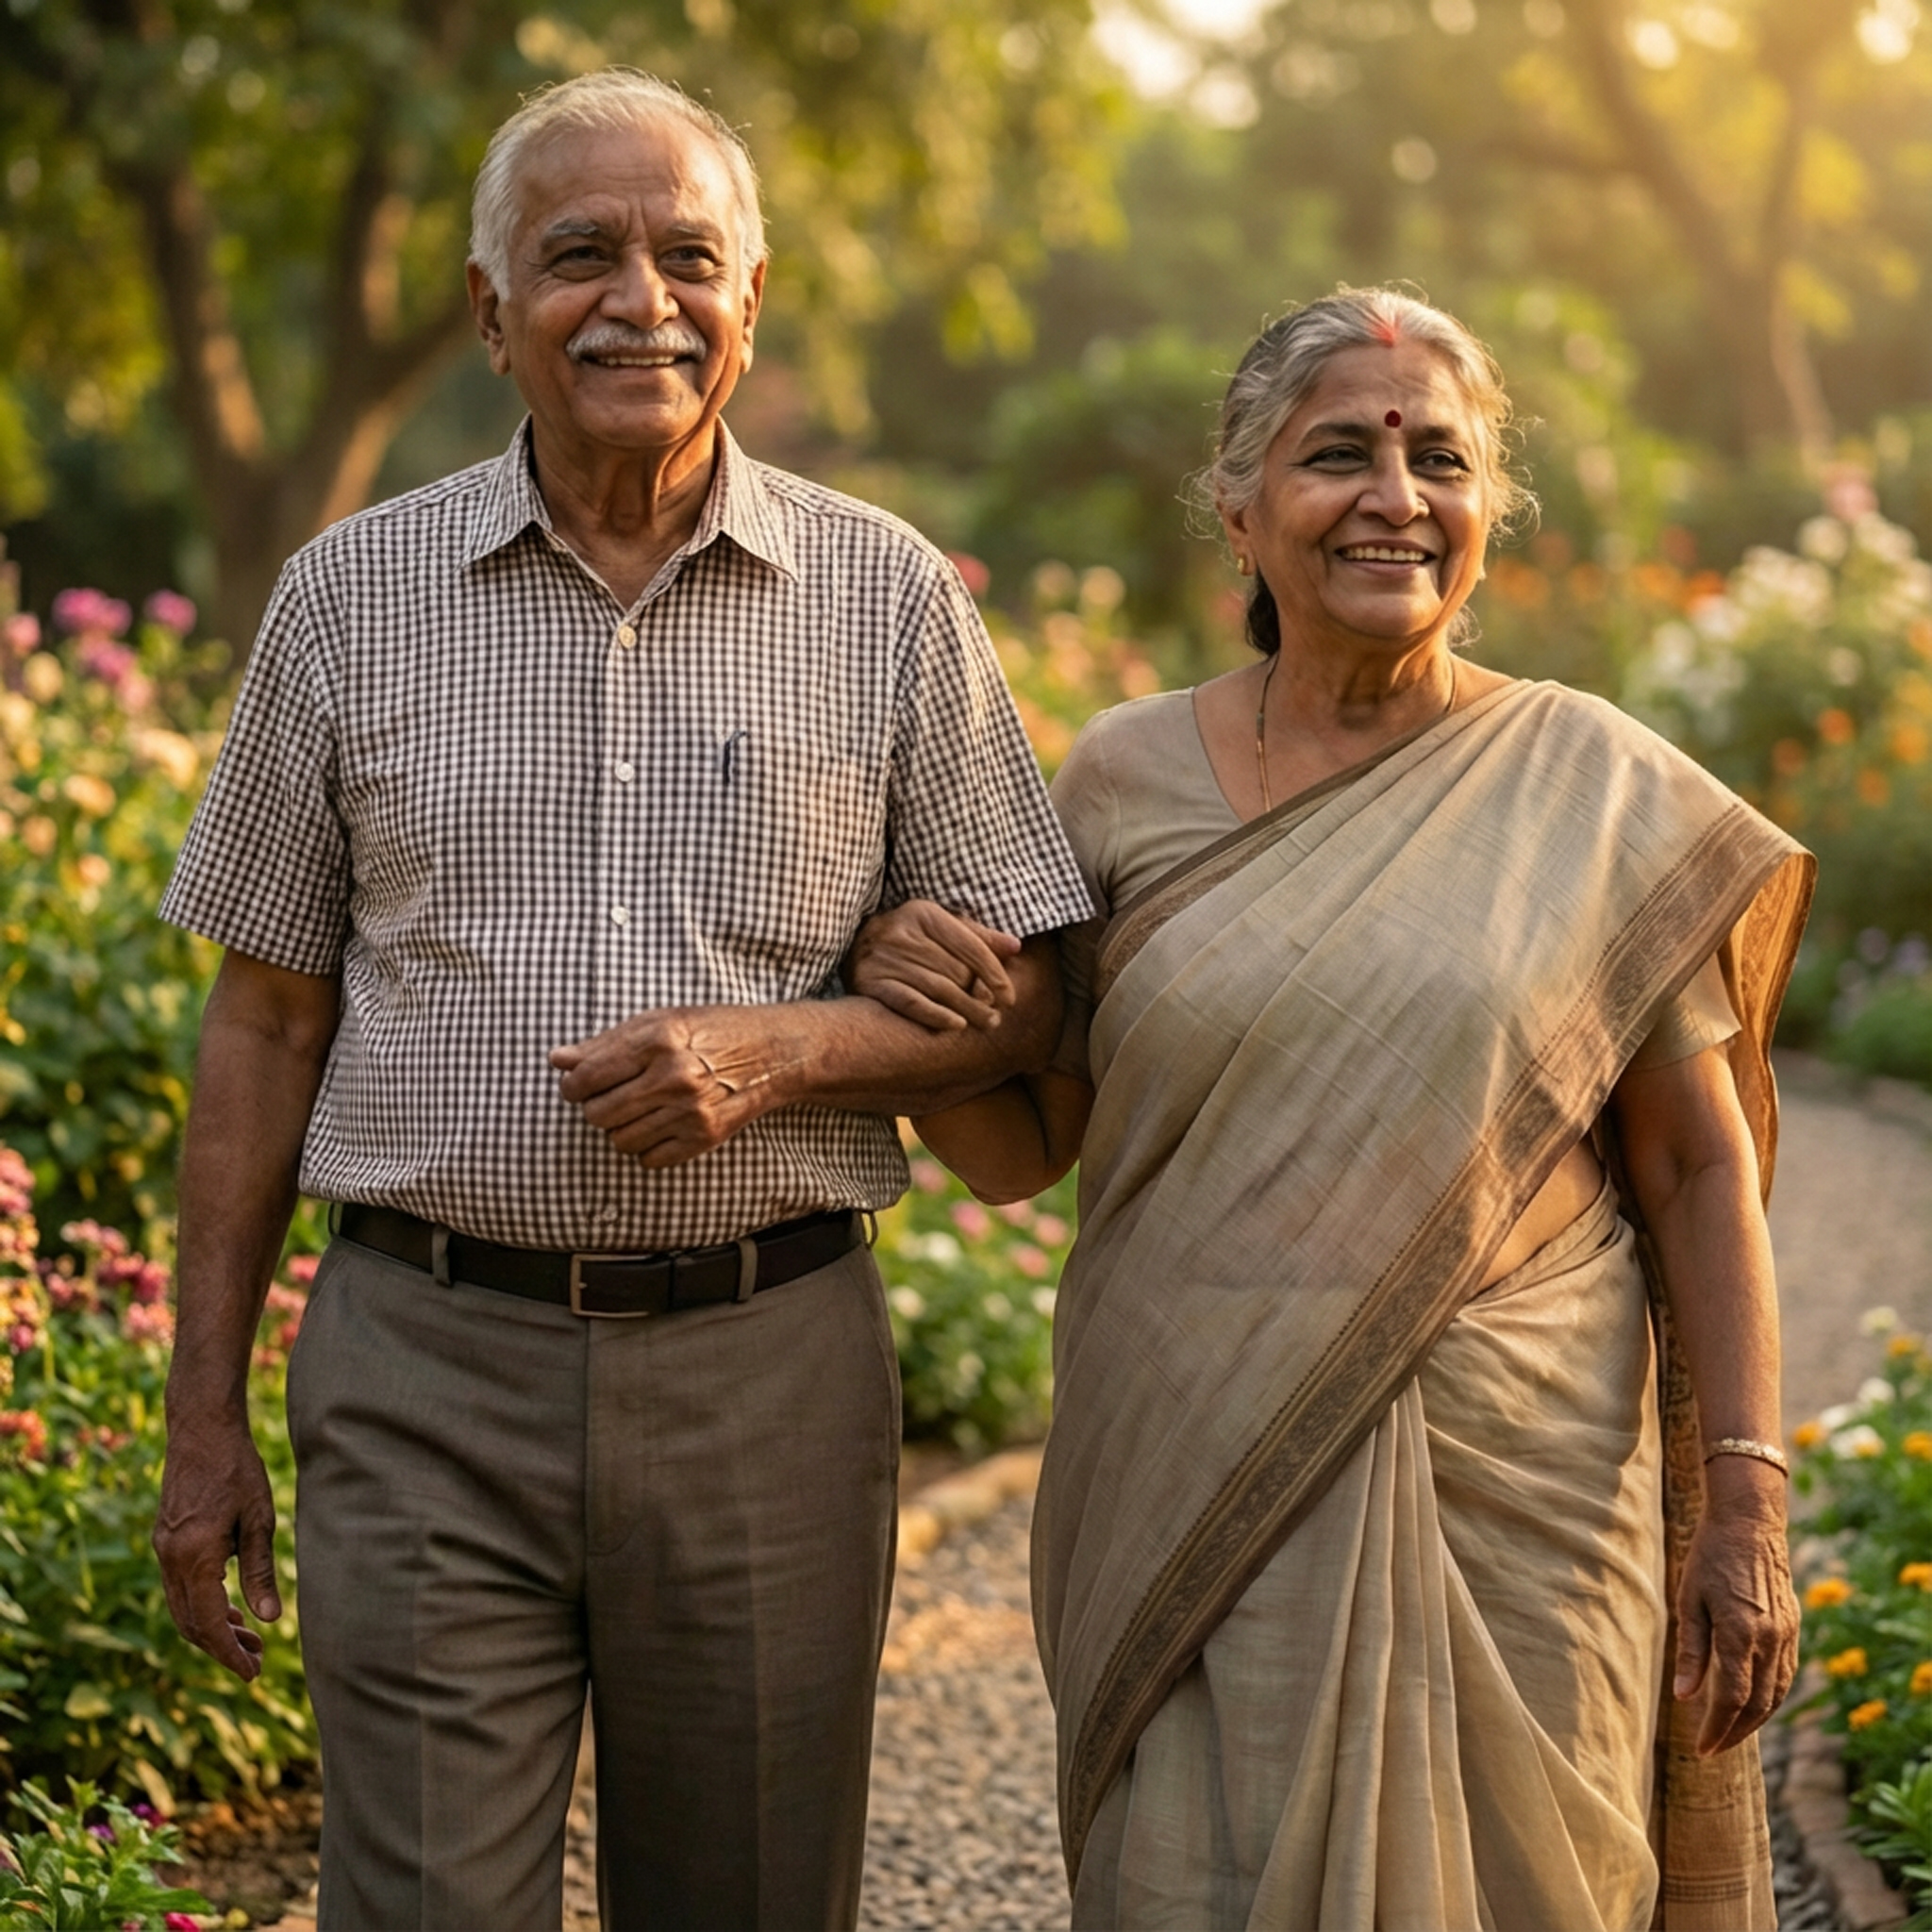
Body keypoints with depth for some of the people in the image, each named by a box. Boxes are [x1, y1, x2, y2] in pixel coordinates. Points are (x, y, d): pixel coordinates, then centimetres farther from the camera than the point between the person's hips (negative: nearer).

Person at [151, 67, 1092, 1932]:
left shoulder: (887, 596, 4)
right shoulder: (351, 596, 5)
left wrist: (781, 1047, -14)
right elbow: (265, 1023, 8)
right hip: (426, 1376, 0)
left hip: (767, 1367, 1)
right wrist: (205, 1414, 6)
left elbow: (1019, 991, 6)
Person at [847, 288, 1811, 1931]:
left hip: (1509, 1505, 0)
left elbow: (1700, 1175, 2)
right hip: (1198, 1512, 1)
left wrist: (1746, 1506, -3)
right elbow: (1017, 1151, 8)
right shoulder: (1127, 778, 4)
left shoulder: (1600, 794, 0)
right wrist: (906, 994, -11)